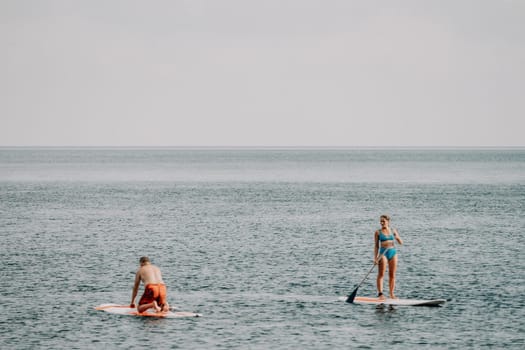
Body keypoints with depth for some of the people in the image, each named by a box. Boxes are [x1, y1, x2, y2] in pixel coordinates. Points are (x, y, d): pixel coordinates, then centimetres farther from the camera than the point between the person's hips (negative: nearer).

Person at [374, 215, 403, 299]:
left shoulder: (393, 231, 8)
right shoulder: (378, 232, 0)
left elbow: (401, 242, 10)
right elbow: (376, 246, 0)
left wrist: (397, 237, -11)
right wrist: (375, 257, -9)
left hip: (393, 252, 3)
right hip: (383, 253, -3)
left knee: (392, 275, 5)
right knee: (381, 274, -10)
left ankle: (392, 294, 10)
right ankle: (380, 293, -12)